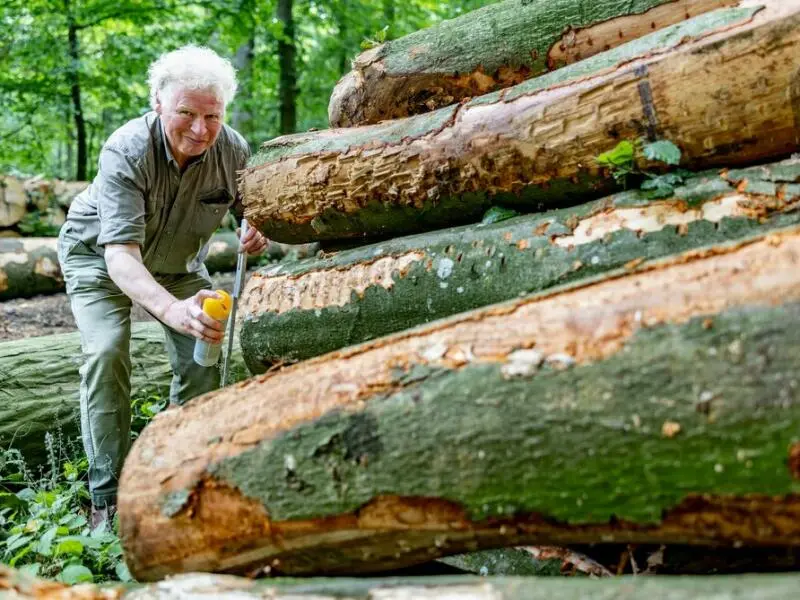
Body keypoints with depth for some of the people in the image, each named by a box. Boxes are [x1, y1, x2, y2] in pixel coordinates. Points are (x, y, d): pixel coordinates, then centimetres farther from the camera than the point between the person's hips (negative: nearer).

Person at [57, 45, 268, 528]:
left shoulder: (233, 151, -24)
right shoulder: (126, 152, -37)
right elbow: (120, 253, -46)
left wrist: (257, 232, -32)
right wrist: (172, 309, -64)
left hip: (179, 262, 4)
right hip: (99, 255, -4)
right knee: (107, 351, -23)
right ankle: (108, 496, -17)